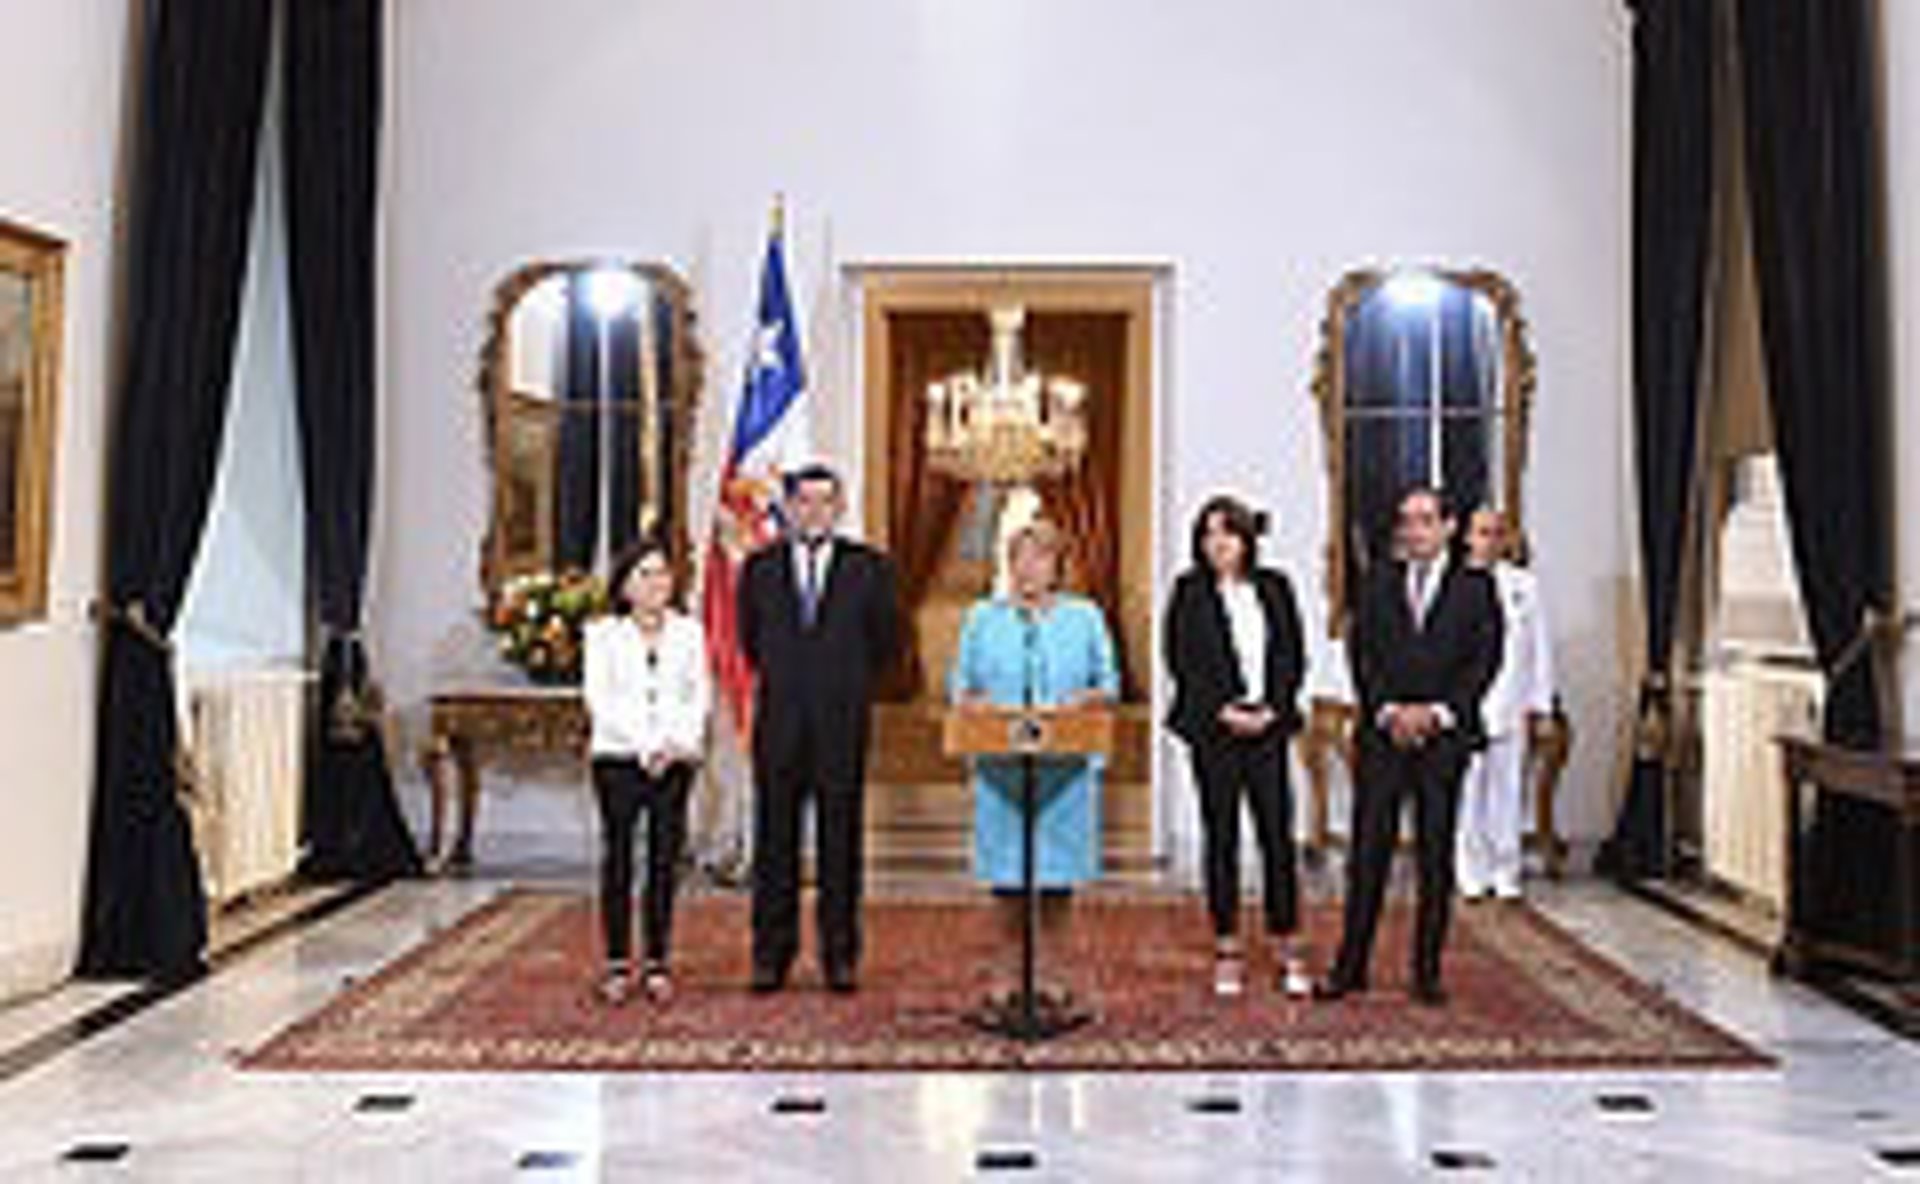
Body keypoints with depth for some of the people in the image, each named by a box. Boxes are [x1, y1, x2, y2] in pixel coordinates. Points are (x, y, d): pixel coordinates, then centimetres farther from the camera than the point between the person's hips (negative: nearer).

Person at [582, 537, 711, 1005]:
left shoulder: (689, 632, 11)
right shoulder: (603, 633, 4)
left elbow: (700, 695, 7)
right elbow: (599, 699, -4)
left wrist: (681, 743, -11)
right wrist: (646, 748, -14)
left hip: (675, 762, 2)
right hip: (618, 758, -2)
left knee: (665, 860, 1)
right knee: (618, 859, -2)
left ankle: (656, 964, 8)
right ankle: (617, 965, 5)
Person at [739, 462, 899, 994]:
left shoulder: (869, 568, 3)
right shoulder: (760, 567, 7)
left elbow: (884, 641, 9)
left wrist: (848, 687, 9)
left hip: (842, 723, -1)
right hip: (779, 722, 1)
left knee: (841, 839, 3)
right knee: (775, 839, 4)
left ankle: (841, 956, 12)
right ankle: (771, 954, 14)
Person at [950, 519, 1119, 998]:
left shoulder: (1085, 616, 10)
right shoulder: (982, 617, 11)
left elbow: (1109, 685, 8)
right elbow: (959, 685, 9)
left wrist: (1082, 699, -11)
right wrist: (975, 703, -12)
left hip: (1065, 764, 0)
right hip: (1001, 764, 0)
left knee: (1060, 871, 1)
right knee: (1006, 872, 0)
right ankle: (1009, 969, 14)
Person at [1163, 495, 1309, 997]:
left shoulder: (1274, 588, 9)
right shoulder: (1189, 593, 2)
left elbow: (1293, 656, 7)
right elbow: (1182, 662, -3)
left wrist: (1271, 710, -6)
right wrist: (1224, 712, -11)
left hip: (1267, 725, 2)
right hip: (1213, 729, -1)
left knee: (1278, 834, 0)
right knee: (1221, 837, 4)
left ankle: (1289, 952, 10)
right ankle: (1227, 951, 13)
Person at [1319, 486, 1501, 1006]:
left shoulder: (1475, 587, 5)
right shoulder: (1377, 583, 10)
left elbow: (1484, 660, -2)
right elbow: (1360, 653, 4)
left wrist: (1436, 713, -11)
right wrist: (1387, 711, -9)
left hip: (1445, 734, -1)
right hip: (1382, 733, 1)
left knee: (1436, 857, 4)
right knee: (1368, 852, 2)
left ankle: (1427, 972, 13)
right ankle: (1351, 966, 9)